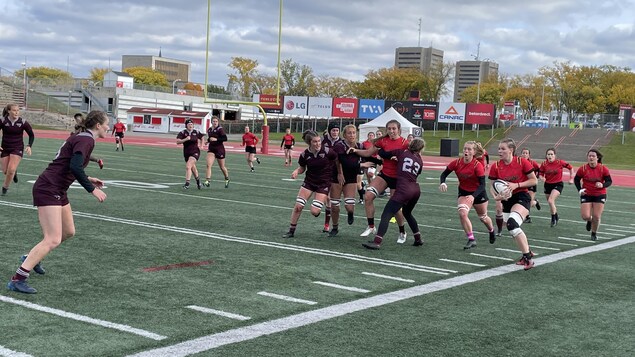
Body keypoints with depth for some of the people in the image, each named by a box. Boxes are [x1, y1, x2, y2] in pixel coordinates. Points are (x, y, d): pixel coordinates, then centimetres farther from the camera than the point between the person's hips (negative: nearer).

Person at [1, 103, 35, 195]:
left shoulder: (23, 122, -11)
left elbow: (31, 135, 1)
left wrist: (29, 146, -12)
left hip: (17, 149, -2)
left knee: (11, 170, -14)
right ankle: (14, 172, 41)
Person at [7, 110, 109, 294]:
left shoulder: (81, 137, 15)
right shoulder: (86, 140, -14)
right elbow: (75, 167, -28)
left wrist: (88, 179, 22)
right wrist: (92, 189, -22)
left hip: (57, 191, 10)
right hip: (48, 190, -10)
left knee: (69, 232, 21)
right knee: (53, 240, -15)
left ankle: (31, 258, 36)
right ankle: (17, 279, -14)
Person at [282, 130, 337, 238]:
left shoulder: (327, 151, -16)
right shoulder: (305, 154, -9)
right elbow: (302, 168, 6)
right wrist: (296, 171, -14)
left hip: (323, 183, -2)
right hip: (309, 181, 3)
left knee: (314, 211, -12)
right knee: (298, 206, -4)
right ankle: (291, 231, 13)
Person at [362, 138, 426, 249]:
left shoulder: (402, 152, 7)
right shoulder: (420, 161, 17)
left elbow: (382, 153, 7)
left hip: (403, 190, -6)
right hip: (416, 190, 6)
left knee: (386, 215, -10)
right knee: (407, 213, 31)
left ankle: (377, 242, -23)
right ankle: (418, 239, 34)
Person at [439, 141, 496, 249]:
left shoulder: (478, 165, -27)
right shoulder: (457, 163, -17)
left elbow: (482, 185, -26)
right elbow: (444, 174, -6)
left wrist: (473, 196, -41)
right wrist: (442, 183, -28)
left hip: (478, 193, -2)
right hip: (463, 192, 2)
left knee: (483, 217, 18)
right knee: (462, 213, -24)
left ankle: (492, 231, 53)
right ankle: (471, 240, -11)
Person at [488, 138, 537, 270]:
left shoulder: (522, 162, -12)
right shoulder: (495, 167, -2)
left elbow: (534, 180, -6)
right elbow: (493, 186, 5)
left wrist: (516, 185, -18)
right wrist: (496, 196, -17)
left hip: (522, 197, -6)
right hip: (507, 200, 6)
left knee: (512, 223, -29)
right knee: (513, 231, 16)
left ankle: (527, 258, -20)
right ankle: (527, 253, 43)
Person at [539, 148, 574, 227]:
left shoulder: (560, 162, -13)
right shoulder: (544, 164, -8)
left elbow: (570, 168, 1)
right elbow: (540, 174, 1)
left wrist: (571, 178, 2)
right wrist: (542, 177, -21)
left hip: (558, 184, -4)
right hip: (548, 185, 4)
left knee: (550, 201, -23)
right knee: (551, 204, 14)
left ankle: (553, 219, -7)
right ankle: (556, 216, 41)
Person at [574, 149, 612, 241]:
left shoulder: (603, 169, -9)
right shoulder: (583, 169, -8)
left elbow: (609, 181, -4)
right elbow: (576, 180, 5)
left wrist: (602, 185, -25)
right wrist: (580, 189, -10)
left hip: (600, 195, 0)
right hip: (586, 195, 0)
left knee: (596, 217, -1)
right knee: (585, 216, -9)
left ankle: (594, 233, 25)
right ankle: (589, 221, 30)